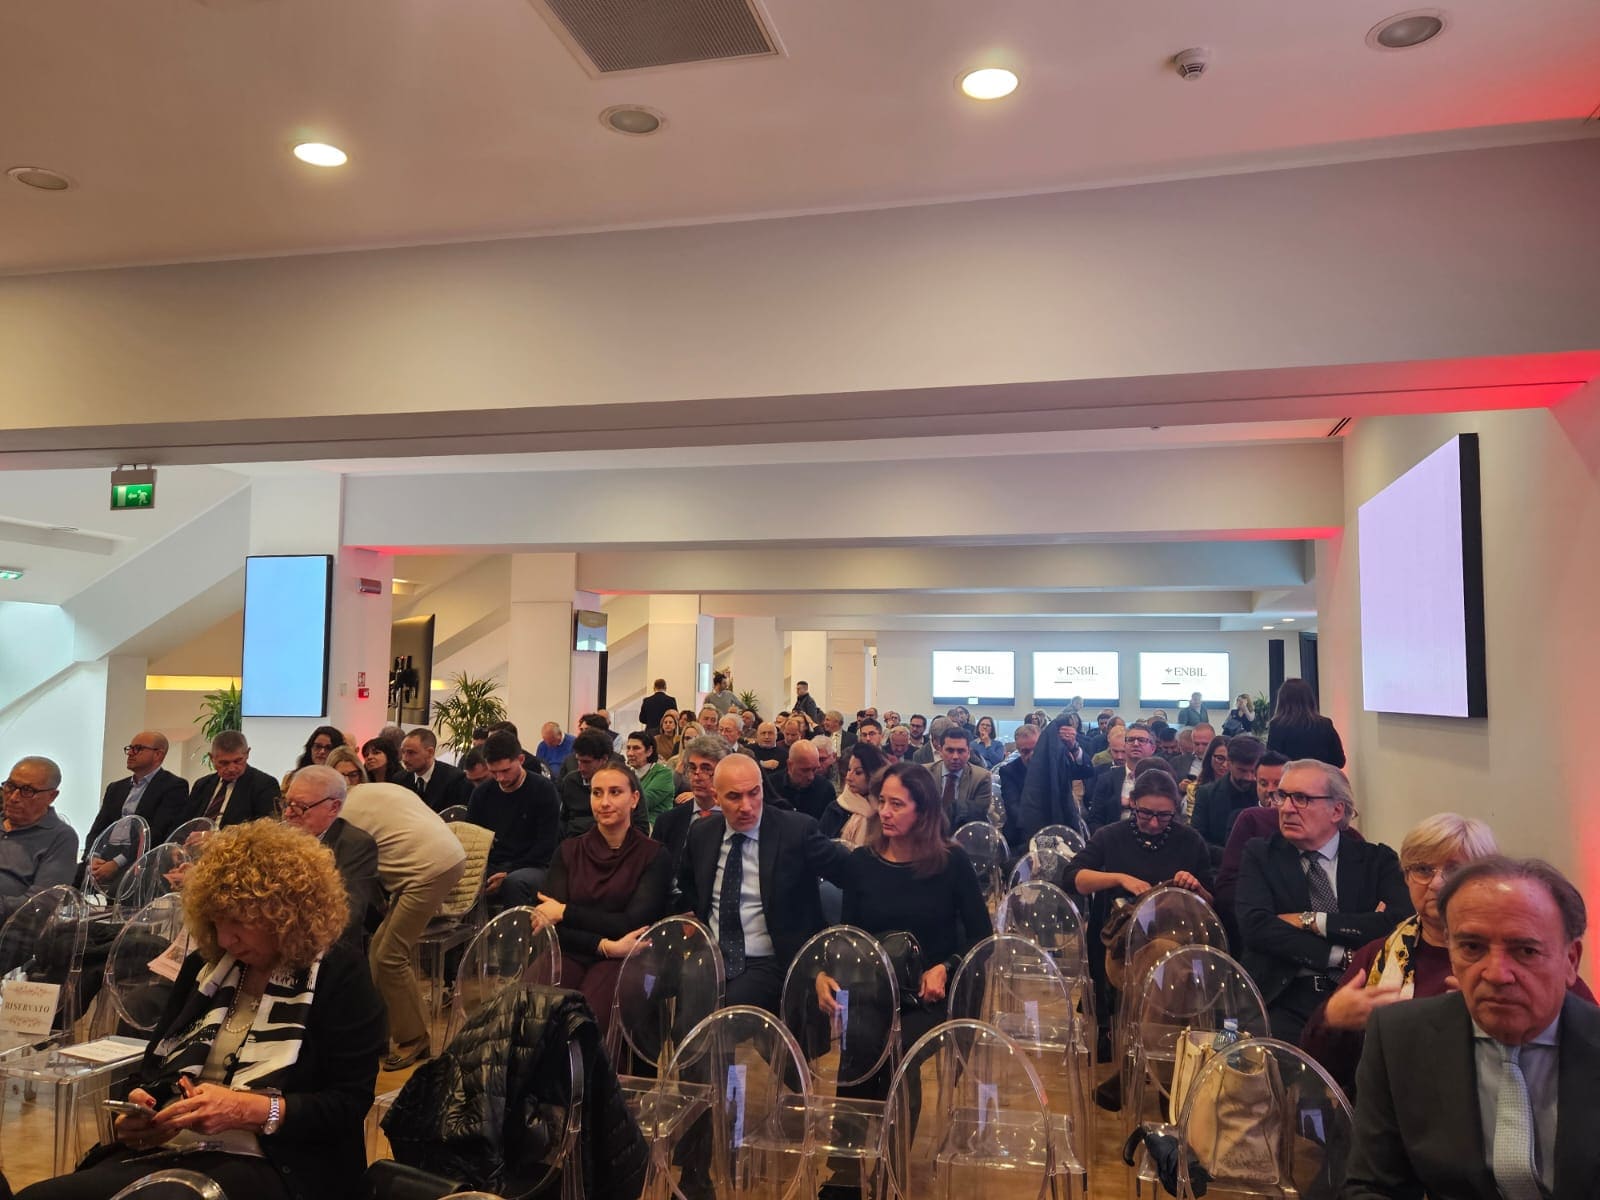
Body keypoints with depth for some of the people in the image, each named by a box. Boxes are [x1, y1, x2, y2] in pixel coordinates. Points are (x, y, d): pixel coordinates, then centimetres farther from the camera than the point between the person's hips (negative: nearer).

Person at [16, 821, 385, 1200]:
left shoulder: (339, 977, -3)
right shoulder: (205, 964, 16)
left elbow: (349, 1104, -8)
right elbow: (153, 1066, 21)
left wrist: (248, 1110, -20)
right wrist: (134, 1109, -2)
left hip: (267, 1166, -6)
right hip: (160, 1151, 7)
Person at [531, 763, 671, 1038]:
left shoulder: (654, 855, 3)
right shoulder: (569, 850, 12)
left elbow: (633, 925, -5)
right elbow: (551, 925, 3)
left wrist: (565, 912, -5)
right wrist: (605, 945, -14)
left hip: (621, 961, -2)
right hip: (569, 954, 3)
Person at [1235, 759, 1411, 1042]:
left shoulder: (1377, 860, 11)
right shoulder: (1260, 857, 10)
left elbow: (1401, 924, -8)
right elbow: (1254, 926, -7)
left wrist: (1311, 920, -8)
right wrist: (1345, 957, -11)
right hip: (1284, 1002, 0)